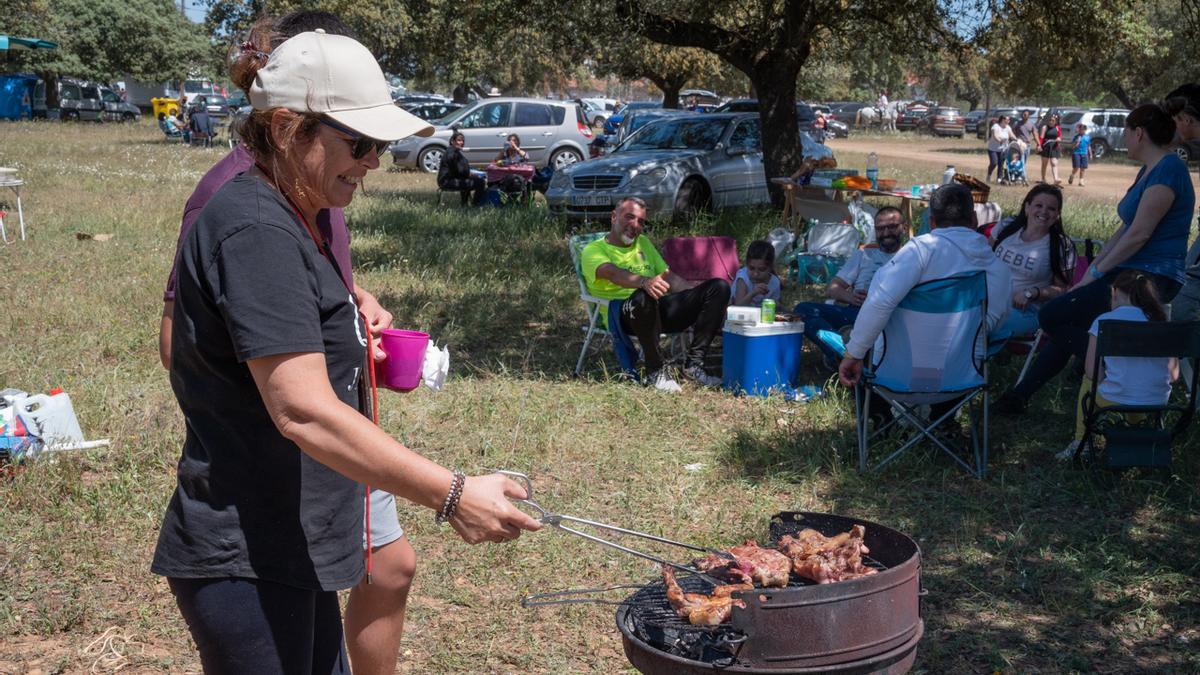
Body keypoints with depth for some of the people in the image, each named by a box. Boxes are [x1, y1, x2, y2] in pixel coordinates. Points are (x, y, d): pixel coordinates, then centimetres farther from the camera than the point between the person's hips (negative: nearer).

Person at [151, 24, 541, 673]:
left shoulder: (287, 223, 11)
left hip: (286, 548, 10)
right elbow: (303, 412, -28)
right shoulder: (255, 230, -21)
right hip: (246, 562, -10)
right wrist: (451, 495, -29)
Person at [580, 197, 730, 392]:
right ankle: (655, 372, -24)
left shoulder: (643, 243, 28)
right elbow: (613, 273, -19)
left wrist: (700, 291, 10)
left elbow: (669, 277, 27)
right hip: (622, 314, -7)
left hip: (660, 309, 7)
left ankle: (693, 364, -13)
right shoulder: (593, 250, 4)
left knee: (719, 287, -9)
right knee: (644, 297, -43)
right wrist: (644, 282, -39)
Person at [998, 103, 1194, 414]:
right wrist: (1092, 270, 9)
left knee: (1051, 317, -14)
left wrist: (1096, 273, -12)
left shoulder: (1168, 170, -16)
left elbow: (1139, 234, -20)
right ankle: (1019, 396, 13)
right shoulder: (1149, 169, 16)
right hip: (1130, 272, 10)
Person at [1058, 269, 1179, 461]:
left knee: (1088, 381, 28)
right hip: (1158, 405, 3)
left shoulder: (1104, 321, -5)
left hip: (1114, 401, -3)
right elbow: (1173, 375, 5)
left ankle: (1080, 443, 25)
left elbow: (1092, 372, -7)